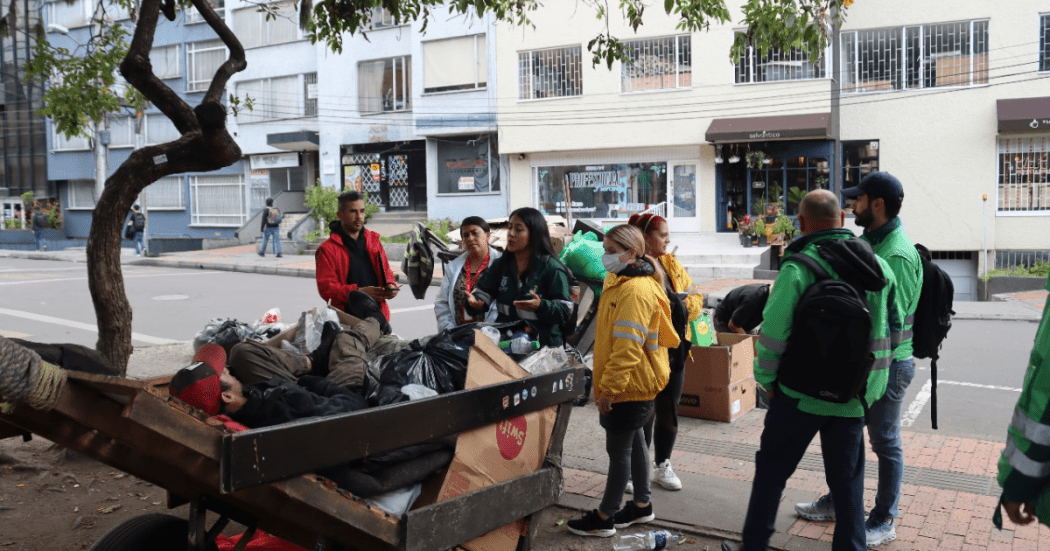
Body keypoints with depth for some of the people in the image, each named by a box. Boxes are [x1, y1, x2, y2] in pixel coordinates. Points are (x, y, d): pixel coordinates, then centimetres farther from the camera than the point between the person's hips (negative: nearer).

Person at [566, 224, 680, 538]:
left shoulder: (636, 291, -21)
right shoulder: (620, 282, 12)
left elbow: (628, 346, -26)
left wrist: (610, 387, -24)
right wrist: (607, 383, 20)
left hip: (630, 384, -10)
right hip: (633, 383, 10)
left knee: (619, 448, 0)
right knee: (633, 442, 18)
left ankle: (604, 518, 11)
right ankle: (642, 505, 32)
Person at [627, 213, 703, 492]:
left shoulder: (672, 264, 11)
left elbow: (696, 297, 14)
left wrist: (682, 305, -8)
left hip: (674, 351, 7)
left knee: (669, 411, 15)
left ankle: (662, 466, 30)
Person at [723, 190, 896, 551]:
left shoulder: (798, 269, -16)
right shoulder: (879, 267, 1)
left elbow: (773, 334, -17)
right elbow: (891, 329, 9)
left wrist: (766, 379, -2)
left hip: (801, 393, -4)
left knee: (771, 468, 11)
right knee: (847, 480, 16)